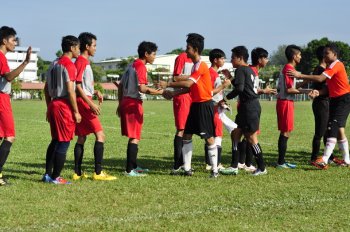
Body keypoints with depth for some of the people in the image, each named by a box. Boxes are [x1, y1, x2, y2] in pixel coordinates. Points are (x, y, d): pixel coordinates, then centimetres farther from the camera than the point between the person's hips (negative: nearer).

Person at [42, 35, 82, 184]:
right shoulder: (69, 65, -12)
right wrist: (76, 112, -13)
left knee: (55, 141, 16)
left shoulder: (54, 64, 15)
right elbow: (70, 90, -17)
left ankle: (48, 174, 17)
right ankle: (55, 177, -1)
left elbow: (46, 89, 18)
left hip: (53, 105, 9)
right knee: (64, 143, -3)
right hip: (65, 107, -9)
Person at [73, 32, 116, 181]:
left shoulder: (85, 62, 18)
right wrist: (91, 104, -21)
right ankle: (98, 172, -10)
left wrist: (95, 92, 9)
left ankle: (77, 173, 11)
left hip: (84, 102, 10)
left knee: (82, 137, 10)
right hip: (84, 102, -10)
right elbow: (77, 86, -19)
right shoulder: (81, 62, -12)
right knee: (100, 134, -9)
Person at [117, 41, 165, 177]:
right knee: (135, 137, -7)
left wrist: (120, 104, 25)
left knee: (133, 136, 17)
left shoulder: (131, 66, 17)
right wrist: (159, 92, -18)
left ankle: (133, 166, 26)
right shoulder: (141, 67, -11)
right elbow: (142, 88, -22)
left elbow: (120, 86, 21)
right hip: (134, 103, -9)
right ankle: (130, 170, -8)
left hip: (125, 103, 10)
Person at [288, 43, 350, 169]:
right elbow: (329, 87, 9)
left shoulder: (336, 65, -16)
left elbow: (320, 78, -28)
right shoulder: (331, 66, 15)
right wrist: (318, 92, -11)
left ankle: (324, 161, -24)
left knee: (333, 128, -17)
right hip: (335, 99, 10)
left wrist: (300, 75, -27)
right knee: (339, 130, 12)